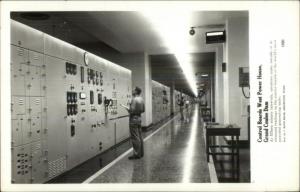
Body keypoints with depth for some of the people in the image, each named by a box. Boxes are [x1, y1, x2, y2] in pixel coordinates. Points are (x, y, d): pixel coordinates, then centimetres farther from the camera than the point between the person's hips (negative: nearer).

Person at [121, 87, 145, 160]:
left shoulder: (134, 99, -17)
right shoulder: (141, 99, 9)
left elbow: (132, 110, -21)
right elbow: (143, 110, 14)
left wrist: (126, 107, -7)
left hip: (134, 119, -9)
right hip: (139, 118, 9)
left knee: (135, 137, -3)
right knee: (139, 136, 14)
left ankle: (137, 154, 2)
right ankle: (141, 153, 22)